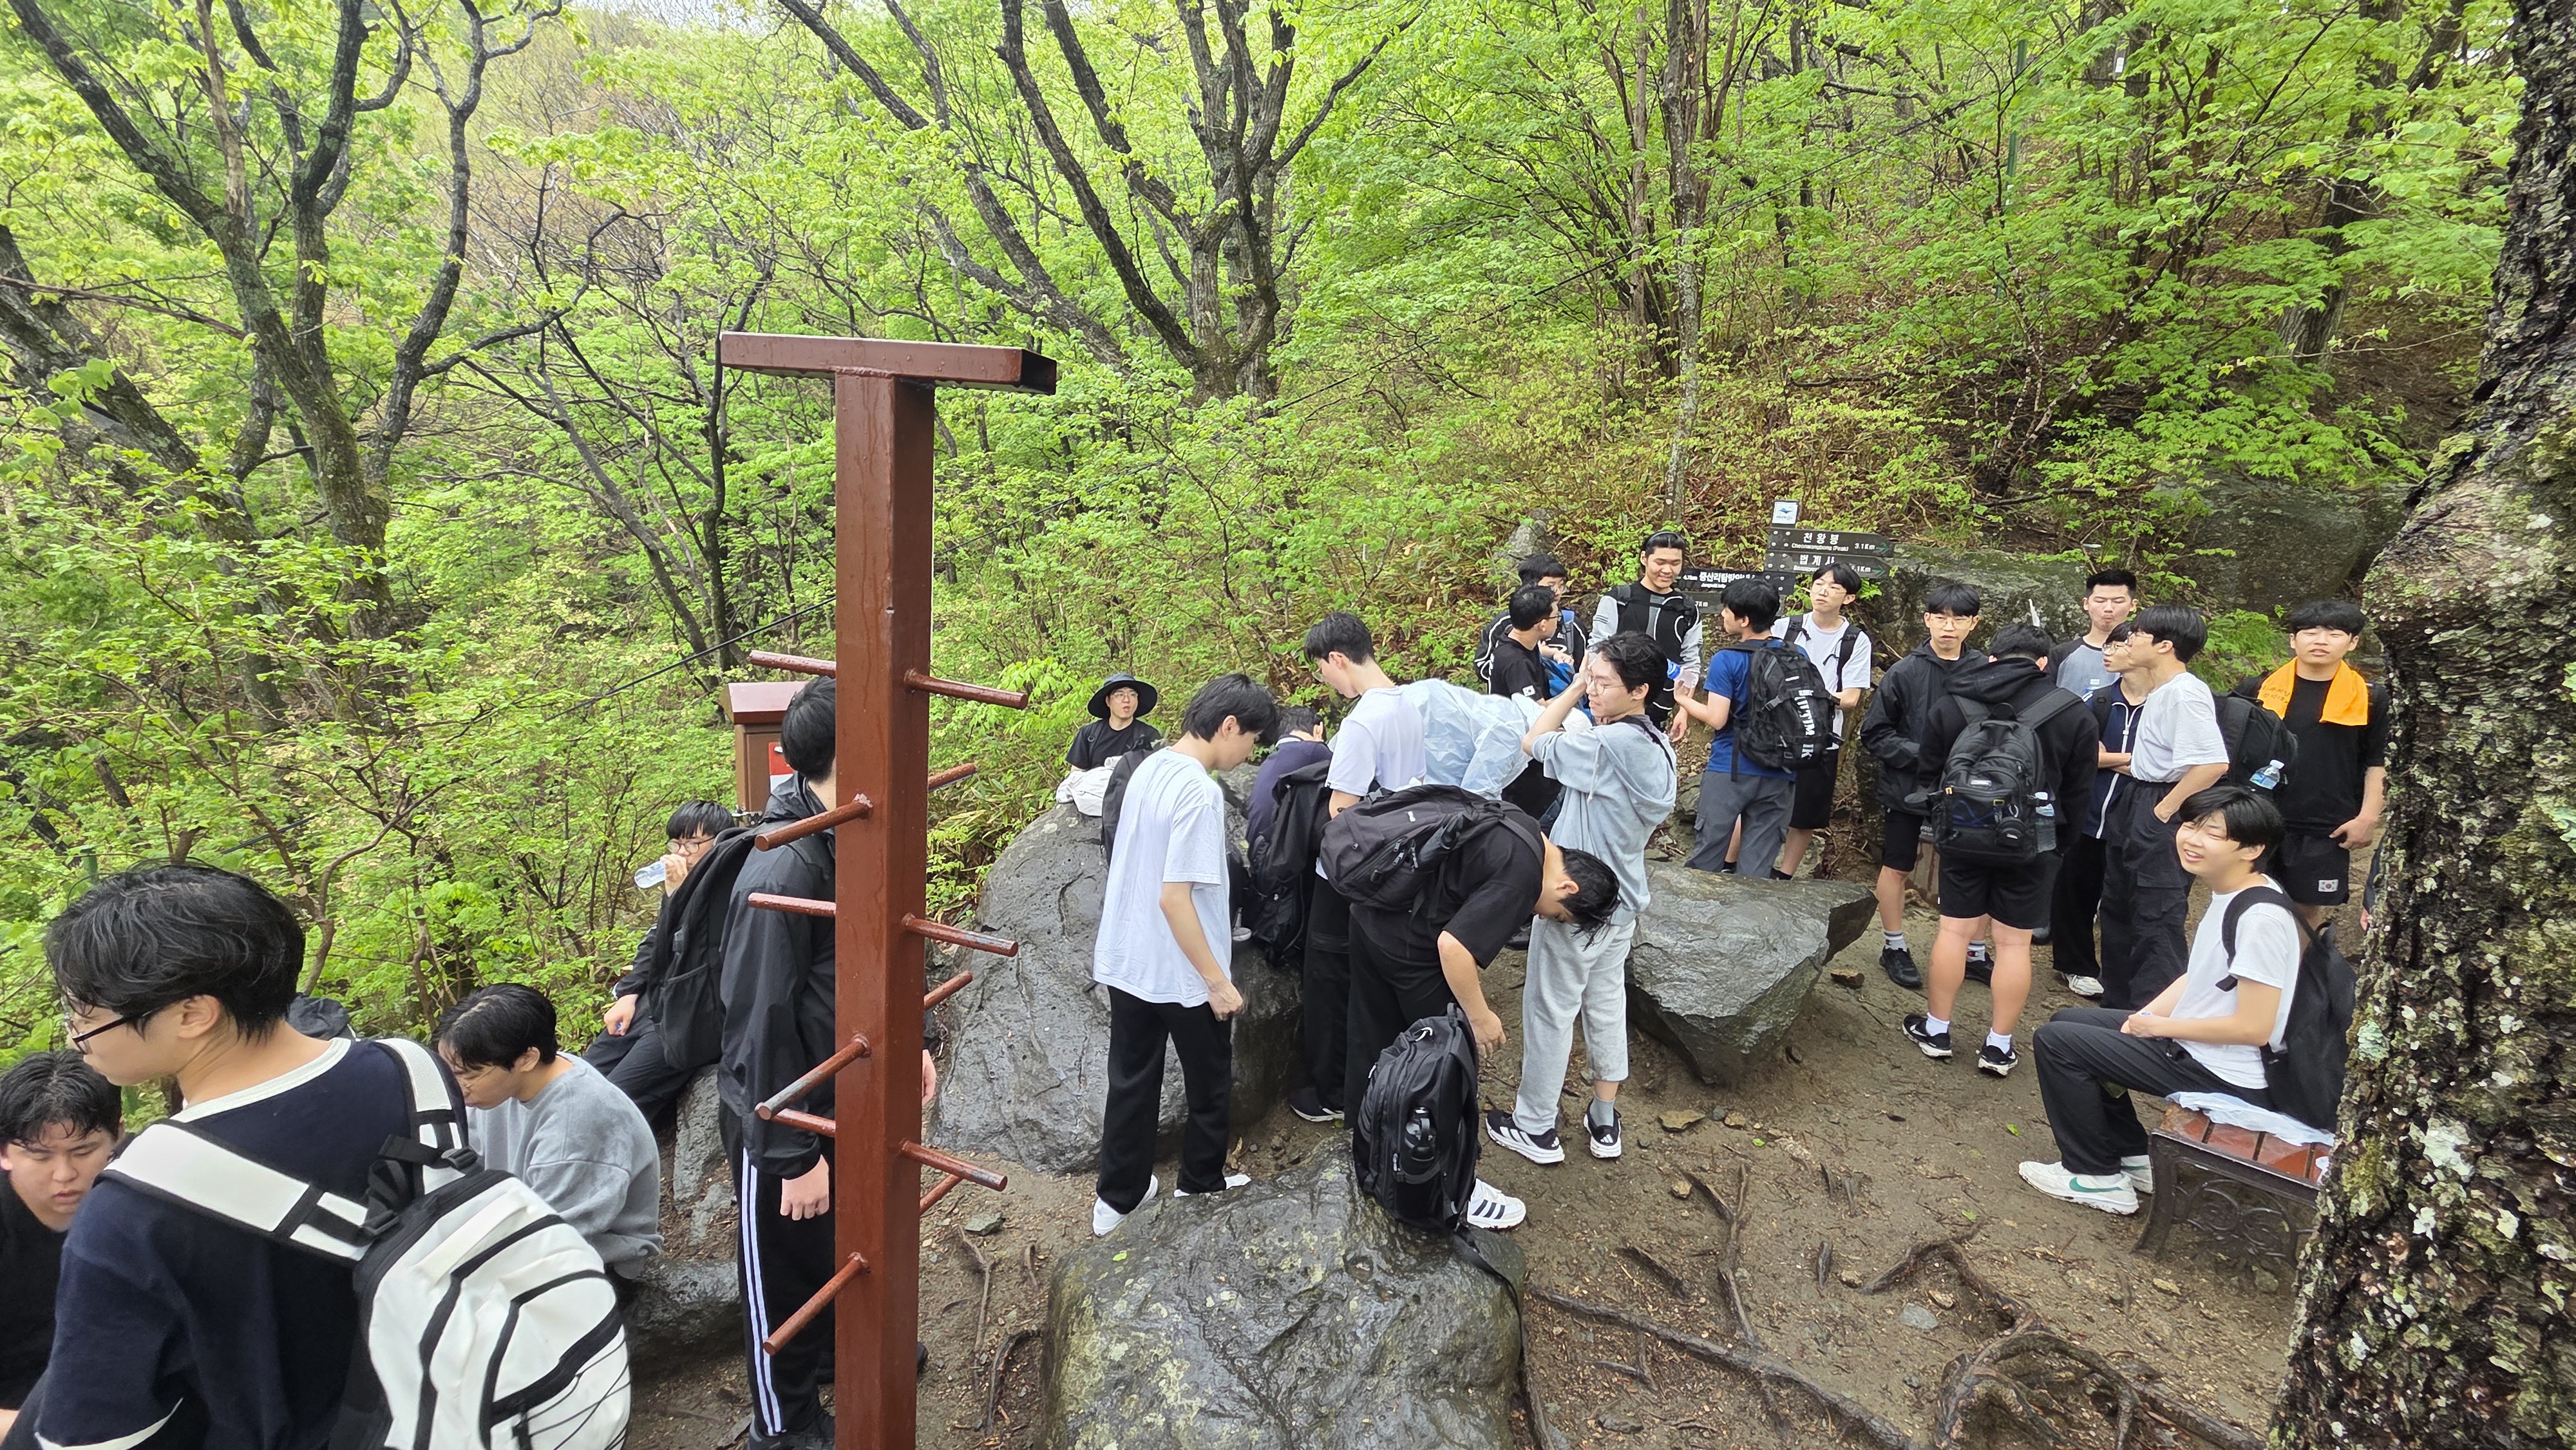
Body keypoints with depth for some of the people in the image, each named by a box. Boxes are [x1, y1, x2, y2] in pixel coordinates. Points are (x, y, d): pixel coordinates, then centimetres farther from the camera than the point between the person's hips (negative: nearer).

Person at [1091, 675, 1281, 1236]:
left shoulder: (1148, 769, 1)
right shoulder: (1200, 793, -24)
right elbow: (1175, 898, -25)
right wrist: (1218, 982, -18)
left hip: (1126, 963, 7)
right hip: (1183, 977, -7)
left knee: (1132, 1084, 17)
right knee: (1209, 1087, 15)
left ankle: (1118, 1200, 28)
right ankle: (1202, 1189, 32)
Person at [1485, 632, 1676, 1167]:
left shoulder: (1608, 746, -26)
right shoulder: (1659, 749, 1)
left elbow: (1533, 744, -15)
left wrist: (1575, 687, -10)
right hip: (1623, 902, 8)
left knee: (1549, 1011, 7)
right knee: (1607, 1004, 18)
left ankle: (1535, 1128, 21)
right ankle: (1604, 1122, 29)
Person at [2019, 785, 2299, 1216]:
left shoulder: (2262, 919, -27)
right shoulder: (2226, 893, 3)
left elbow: (2254, 1027, -27)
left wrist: (2160, 1027, -14)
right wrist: (2145, 1017, -1)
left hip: (2226, 1075, -10)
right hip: (2193, 1044, 10)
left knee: (2054, 1041, -10)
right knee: (2069, 1022, 18)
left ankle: (2097, 1177, 5)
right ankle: (2133, 1157, 24)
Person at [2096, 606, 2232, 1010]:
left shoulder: (2185, 693, -20)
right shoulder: (2161, 691, 11)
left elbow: (2213, 763, -29)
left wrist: (2165, 809, -23)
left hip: (2162, 816, -11)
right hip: (2135, 807, 11)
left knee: (2156, 923, -3)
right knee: (2118, 909, 19)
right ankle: (2118, 1008, 32)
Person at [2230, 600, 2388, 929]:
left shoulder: (2369, 699, 1)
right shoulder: (2258, 691, 0)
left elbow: (2378, 764, 5)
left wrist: (2367, 818, -2)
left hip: (2327, 829, 0)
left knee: (2310, 910, 9)